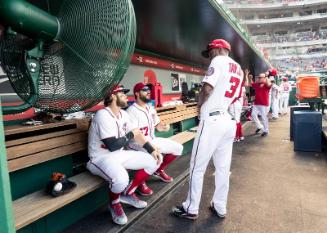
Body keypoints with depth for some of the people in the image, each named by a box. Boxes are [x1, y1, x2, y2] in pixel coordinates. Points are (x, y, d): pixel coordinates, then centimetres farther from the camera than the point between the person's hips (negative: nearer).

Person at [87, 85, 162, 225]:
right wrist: (130, 135, -12)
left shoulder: (123, 114, 6)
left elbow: (137, 134, 9)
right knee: (121, 179, -38)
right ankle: (114, 203, 0)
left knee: (153, 161, 1)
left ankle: (128, 193, 14)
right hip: (101, 158, -8)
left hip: (119, 154, 9)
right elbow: (113, 145, -27)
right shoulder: (103, 115, -21)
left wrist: (152, 150, -2)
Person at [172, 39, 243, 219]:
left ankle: (191, 209, 12)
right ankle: (220, 207, 24)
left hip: (212, 121, -8)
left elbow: (207, 89, -16)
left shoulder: (218, 61, -5)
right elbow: (233, 97, 19)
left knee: (197, 167, 2)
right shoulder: (239, 70, 19)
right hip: (228, 121, 8)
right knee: (223, 168, 13)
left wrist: (199, 106, -1)